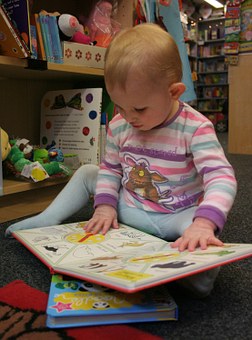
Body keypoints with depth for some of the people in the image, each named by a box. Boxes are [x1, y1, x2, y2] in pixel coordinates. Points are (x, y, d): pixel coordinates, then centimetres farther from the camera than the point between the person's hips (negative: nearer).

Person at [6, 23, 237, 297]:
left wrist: (204, 224, -46)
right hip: (127, 211, 5)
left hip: (174, 218, -4)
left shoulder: (195, 128, -22)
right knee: (86, 173, 6)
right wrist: (105, 205, -8)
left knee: (199, 224, -36)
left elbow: (222, 178, -29)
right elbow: (110, 168, 7)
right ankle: (48, 219, 7)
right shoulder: (118, 126, -7)